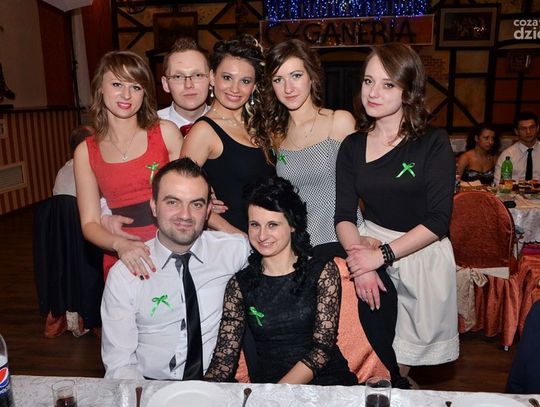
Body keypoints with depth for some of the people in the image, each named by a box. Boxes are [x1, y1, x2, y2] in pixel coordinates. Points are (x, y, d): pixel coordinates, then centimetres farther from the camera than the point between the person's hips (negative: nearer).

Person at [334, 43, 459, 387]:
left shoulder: (434, 143, -8)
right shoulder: (352, 146, 2)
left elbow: (438, 220, -13)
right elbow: (344, 216, -4)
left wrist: (382, 254, -20)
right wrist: (360, 258, -20)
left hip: (422, 253, -2)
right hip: (370, 245, 2)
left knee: (405, 353, 4)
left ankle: (396, 386, 33)